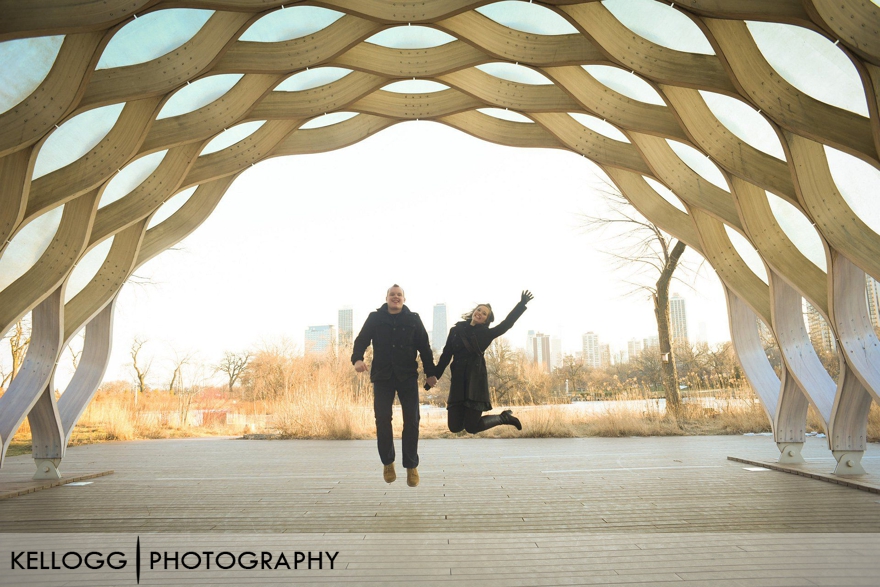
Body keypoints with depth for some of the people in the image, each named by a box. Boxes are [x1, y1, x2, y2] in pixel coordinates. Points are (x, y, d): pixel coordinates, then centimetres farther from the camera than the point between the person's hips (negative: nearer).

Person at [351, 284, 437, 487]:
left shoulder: (413, 319, 5)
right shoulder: (375, 318, 5)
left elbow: (424, 347, 6)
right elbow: (361, 340, 1)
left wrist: (430, 373, 4)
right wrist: (357, 358, -19)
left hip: (408, 377, 0)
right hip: (382, 377, 0)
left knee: (411, 421, -2)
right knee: (382, 419, -3)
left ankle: (411, 466, 11)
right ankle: (388, 463, 17)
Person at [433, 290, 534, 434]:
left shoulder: (486, 333, 6)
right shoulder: (456, 330, 11)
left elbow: (507, 323, -5)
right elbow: (446, 355, 10)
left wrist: (522, 304, -10)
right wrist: (434, 376, 5)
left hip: (476, 380, -3)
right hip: (458, 380, 3)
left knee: (471, 427, -7)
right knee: (454, 427, 0)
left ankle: (504, 417, 19)